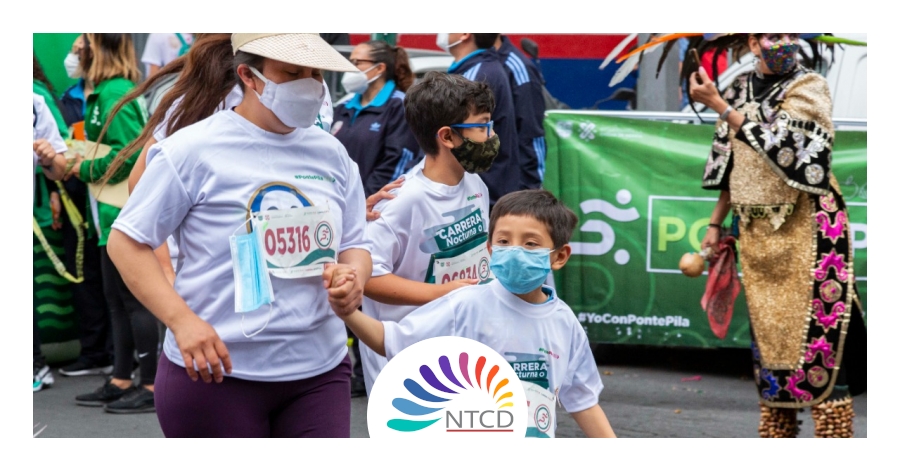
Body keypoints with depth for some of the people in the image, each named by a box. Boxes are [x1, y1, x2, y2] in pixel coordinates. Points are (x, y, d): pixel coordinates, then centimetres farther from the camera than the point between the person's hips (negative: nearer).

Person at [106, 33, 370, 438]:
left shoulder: (331, 154, 10)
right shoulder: (193, 150, -6)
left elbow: (355, 246, 19)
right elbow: (126, 242, -5)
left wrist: (353, 277, -6)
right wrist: (181, 320, -18)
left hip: (318, 373, 4)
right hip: (214, 373, -4)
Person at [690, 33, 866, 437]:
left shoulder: (808, 87, -6)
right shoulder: (741, 90, 11)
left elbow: (778, 145, -19)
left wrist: (719, 106, -19)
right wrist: (716, 223, 16)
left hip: (804, 228, -6)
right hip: (757, 230, 6)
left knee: (815, 330, -8)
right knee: (768, 330, 8)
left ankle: (834, 431, -5)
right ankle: (775, 430, 15)